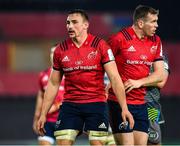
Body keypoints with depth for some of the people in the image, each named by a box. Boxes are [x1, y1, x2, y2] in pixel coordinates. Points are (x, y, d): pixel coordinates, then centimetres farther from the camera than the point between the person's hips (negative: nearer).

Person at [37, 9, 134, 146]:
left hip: (96, 104, -3)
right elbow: (53, 84, 13)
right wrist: (43, 114, 11)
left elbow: (114, 78, -7)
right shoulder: (61, 49, 6)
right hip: (70, 105, 3)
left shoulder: (100, 46, -4)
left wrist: (124, 108, -15)